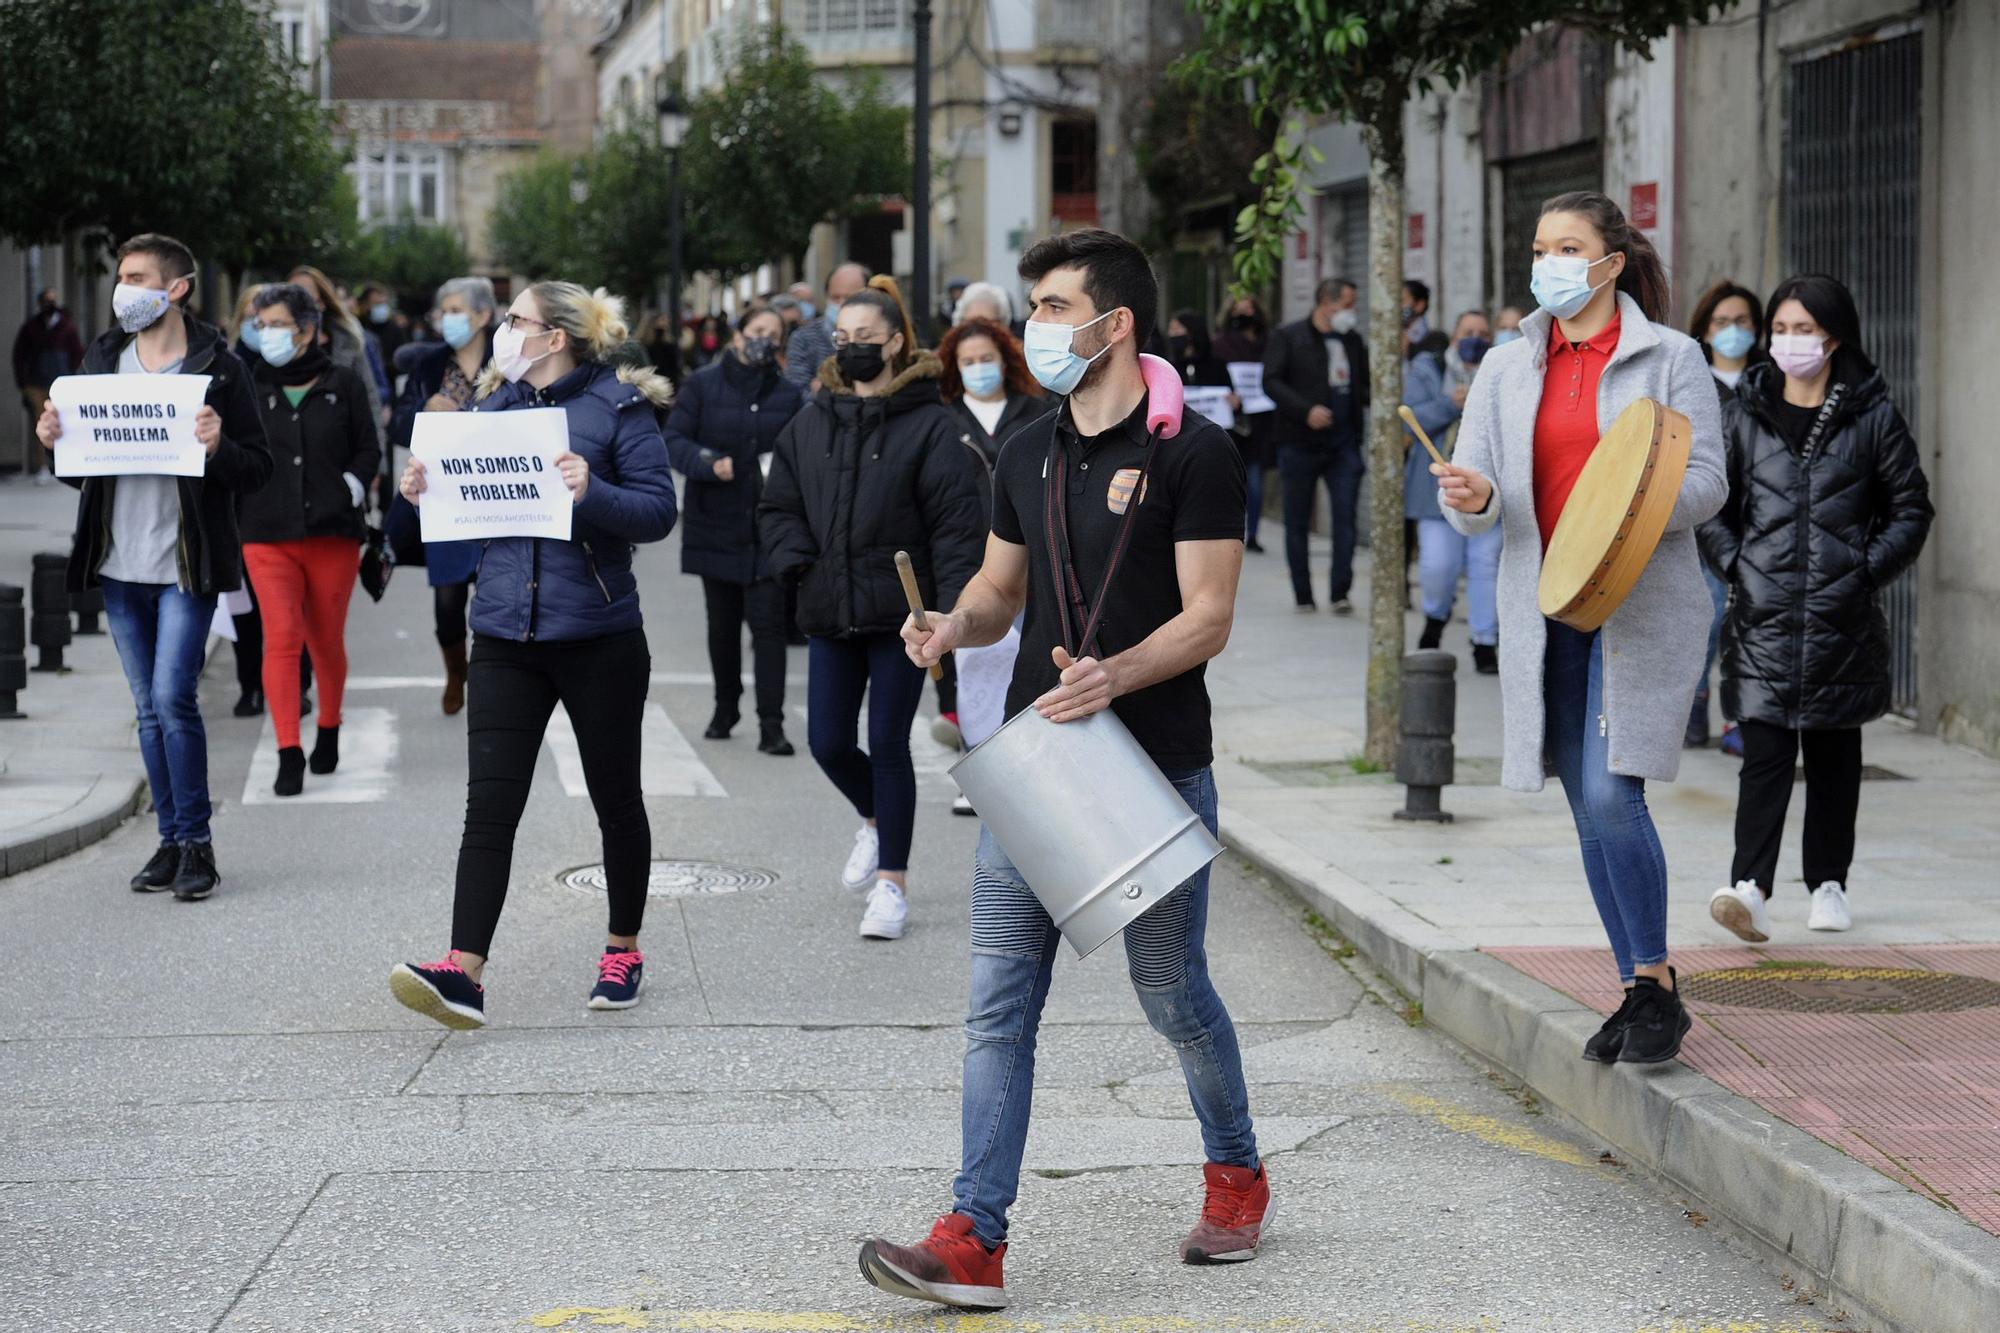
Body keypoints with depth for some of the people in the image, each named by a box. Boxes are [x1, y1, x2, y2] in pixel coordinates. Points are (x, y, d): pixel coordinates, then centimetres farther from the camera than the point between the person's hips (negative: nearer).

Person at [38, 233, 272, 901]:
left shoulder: (218, 367, -5)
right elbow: (82, 467, 17)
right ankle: (172, 840, 17)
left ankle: (196, 841, 1)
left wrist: (219, 448, -23)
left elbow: (258, 467, -4)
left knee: (173, 699, -11)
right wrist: (55, 442, -4)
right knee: (149, 709, 9)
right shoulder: (102, 359, 10)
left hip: (185, 567, -5)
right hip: (120, 564, 5)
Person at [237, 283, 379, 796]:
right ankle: (288, 755, -14)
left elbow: (369, 448, 9)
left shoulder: (343, 386, 3)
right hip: (268, 536, 0)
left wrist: (352, 485, -7)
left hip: (332, 533, 0)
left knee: (327, 641, 11)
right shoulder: (249, 388, 5)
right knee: (281, 637, -14)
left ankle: (329, 730, 36)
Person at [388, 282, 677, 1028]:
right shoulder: (489, 408, 11)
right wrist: (422, 494, -3)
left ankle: (623, 953, 29)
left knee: (616, 799, 11)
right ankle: (463, 974, -15)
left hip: (598, 636, -3)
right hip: (506, 635, 4)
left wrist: (591, 492, -27)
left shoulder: (617, 406, -5)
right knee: (489, 807, -7)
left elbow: (658, 511, -11)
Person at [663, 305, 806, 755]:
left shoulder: (788, 394, 5)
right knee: (722, 624, 13)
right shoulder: (702, 385, 0)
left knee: (769, 624, -8)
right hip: (716, 524, 0)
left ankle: (771, 725, -9)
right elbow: (673, 440, -3)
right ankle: (725, 709, 30)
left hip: (769, 528, 0)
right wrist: (709, 464, -20)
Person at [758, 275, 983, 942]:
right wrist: (797, 561, -3)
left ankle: (891, 882, 9)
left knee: (888, 744, -2)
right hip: (830, 613, 5)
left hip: (900, 611, -5)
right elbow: (777, 505, 16)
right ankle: (875, 819, 37)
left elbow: (956, 520, -9)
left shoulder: (928, 423, -7)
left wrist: (952, 607, -17)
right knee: (827, 742, 6)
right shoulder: (811, 422, 8)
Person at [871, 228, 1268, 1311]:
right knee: (998, 1003, -2)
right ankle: (975, 1240, -4)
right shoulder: (1027, 454, 11)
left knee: (1171, 993, 8)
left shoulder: (1192, 453, -9)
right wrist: (952, 626, -3)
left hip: (1155, 769, -5)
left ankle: (1236, 1174, 33)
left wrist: (1114, 675, -29)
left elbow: (1208, 617, -13)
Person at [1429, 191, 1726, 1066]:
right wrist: (1472, 497, -19)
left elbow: (1706, 480, -5)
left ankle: (1657, 985, -3)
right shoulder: (1507, 368, 11)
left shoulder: (1670, 357, 0)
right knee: (1589, 811, 7)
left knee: (1611, 795, -15)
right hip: (1544, 609, 4)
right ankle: (1639, 992, 17)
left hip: (1642, 607, -4)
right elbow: (1474, 495, 5)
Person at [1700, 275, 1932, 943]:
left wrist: (1867, 570, -3)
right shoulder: (1743, 415, 7)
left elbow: (1912, 510, 6)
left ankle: (1828, 882, 21)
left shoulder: (1873, 418, 2)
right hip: (1764, 613, 0)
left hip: (1843, 617, 0)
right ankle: (1750, 887, -20)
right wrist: (1735, 564, 0)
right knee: (1764, 750, -11)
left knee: (1834, 754, 10)